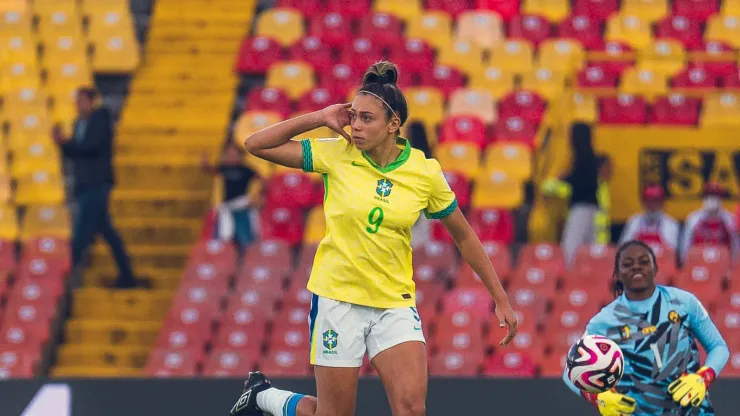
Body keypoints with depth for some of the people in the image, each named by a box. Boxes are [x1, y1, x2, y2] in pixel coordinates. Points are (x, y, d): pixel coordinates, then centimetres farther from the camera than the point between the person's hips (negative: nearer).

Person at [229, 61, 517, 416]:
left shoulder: (425, 172, -4)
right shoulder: (336, 154, -6)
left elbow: (464, 236, 8)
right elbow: (256, 145, -6)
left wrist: (501, 299, 9)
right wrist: (320, 119, -11)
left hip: (395, 303, 1)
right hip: (338, 298, -1)